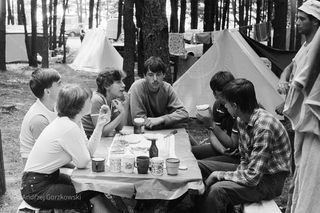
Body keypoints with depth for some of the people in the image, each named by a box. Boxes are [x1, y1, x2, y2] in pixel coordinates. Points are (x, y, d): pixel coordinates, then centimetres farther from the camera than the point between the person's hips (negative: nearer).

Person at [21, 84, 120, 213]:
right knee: (95, 197, -8)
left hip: (50, 178, 9)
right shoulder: (69, 128, -26)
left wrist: (99, 126, -2)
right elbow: (83, 162, -18)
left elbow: (88, 152, 2)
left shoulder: (73, 122, 3)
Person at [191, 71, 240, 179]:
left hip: (238, 158, -8)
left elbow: (233, 145, -21)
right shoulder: (218, 105, 1)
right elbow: (213, 136, 6)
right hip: (224, 147, 8)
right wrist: (223, 150, -15)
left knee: (198, 165, -25)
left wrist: (212, 125, -29)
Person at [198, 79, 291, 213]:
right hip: (254, 172, 8)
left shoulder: (263, 128, -28)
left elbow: (252, 178, -27)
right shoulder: (241, 120, 0)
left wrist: (219, 175, -16)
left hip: (270, 181, -8)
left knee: (216, 190, -23)